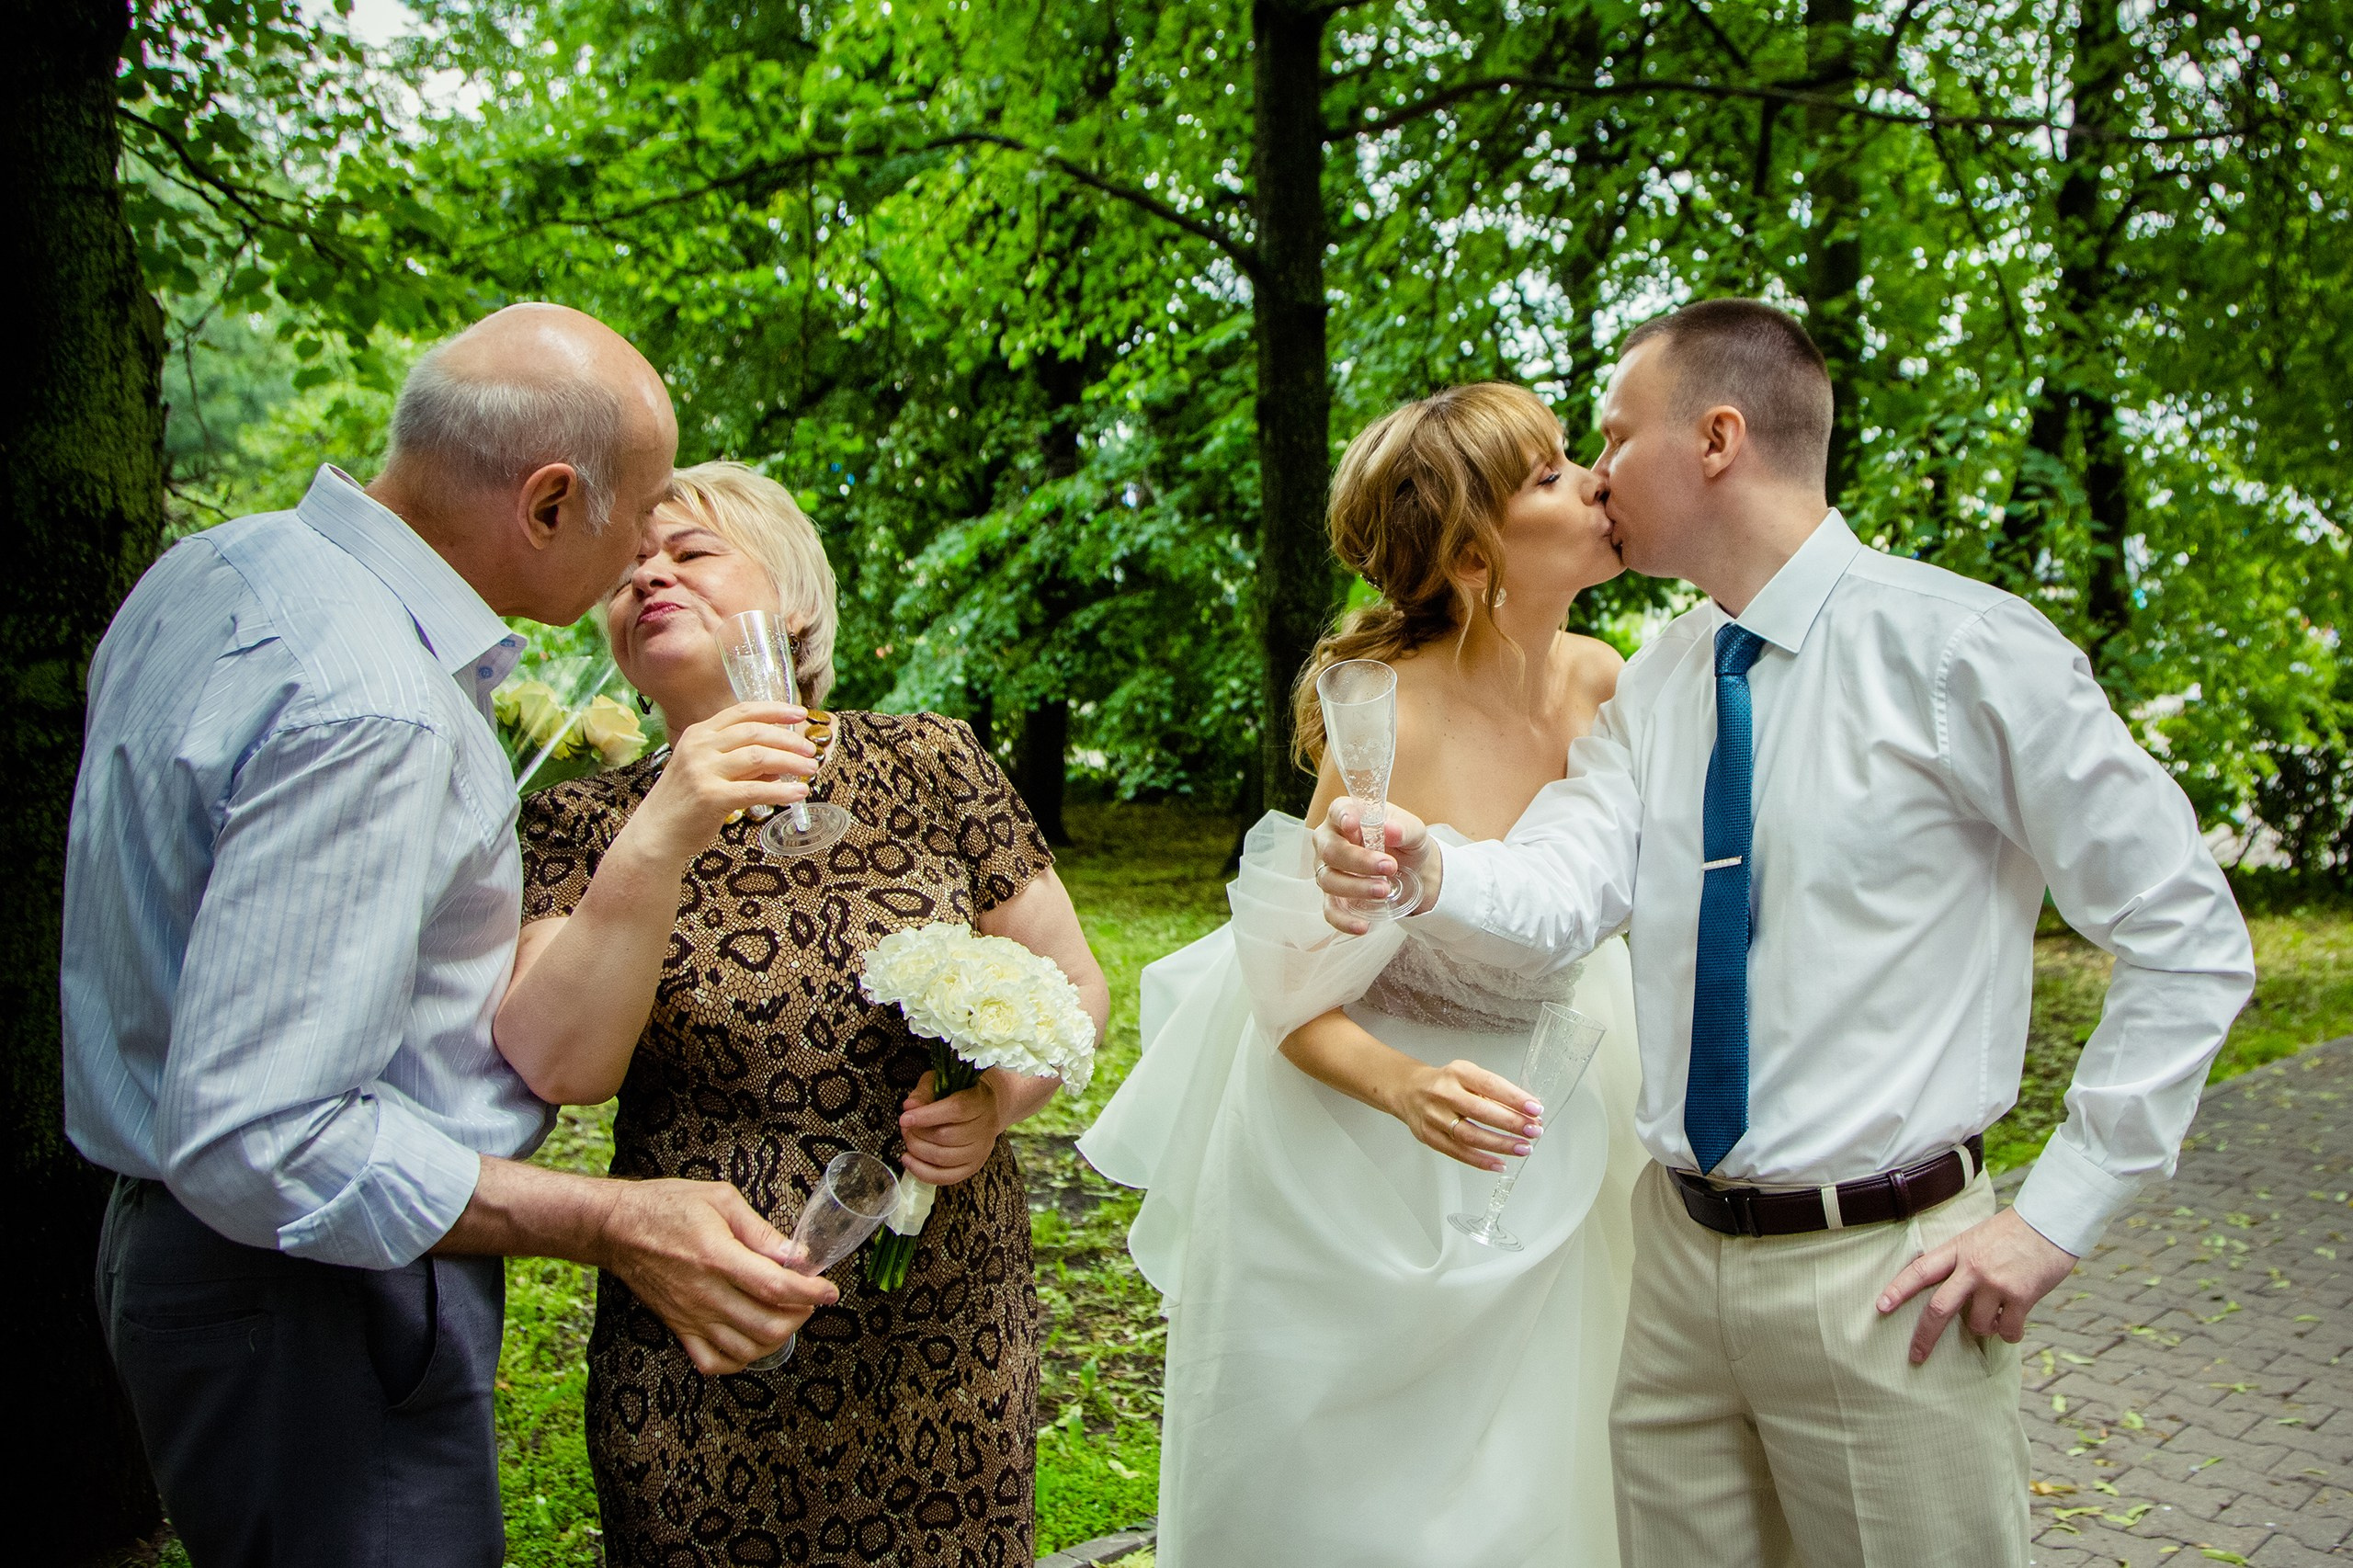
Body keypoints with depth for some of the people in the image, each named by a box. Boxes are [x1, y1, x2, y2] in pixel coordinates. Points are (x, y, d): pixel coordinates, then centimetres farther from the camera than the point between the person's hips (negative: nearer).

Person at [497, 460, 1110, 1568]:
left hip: (945, 1349, 1)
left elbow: (1074, 986, 4)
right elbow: (559, 1066, -16)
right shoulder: (586, 826, -2)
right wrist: (662, 841, -26)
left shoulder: (929, 767, -2)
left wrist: (996, 1097, -15)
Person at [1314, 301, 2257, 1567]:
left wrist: (2057, 1215, -11)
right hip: (1675, 1250, 5)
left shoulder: (1962, 650, -12)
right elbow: (1562, 896, -10)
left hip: (1882, 1277, -5)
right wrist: (1427, 878, -32)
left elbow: (2189, 941, -8)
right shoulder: (1653, 683, 5)